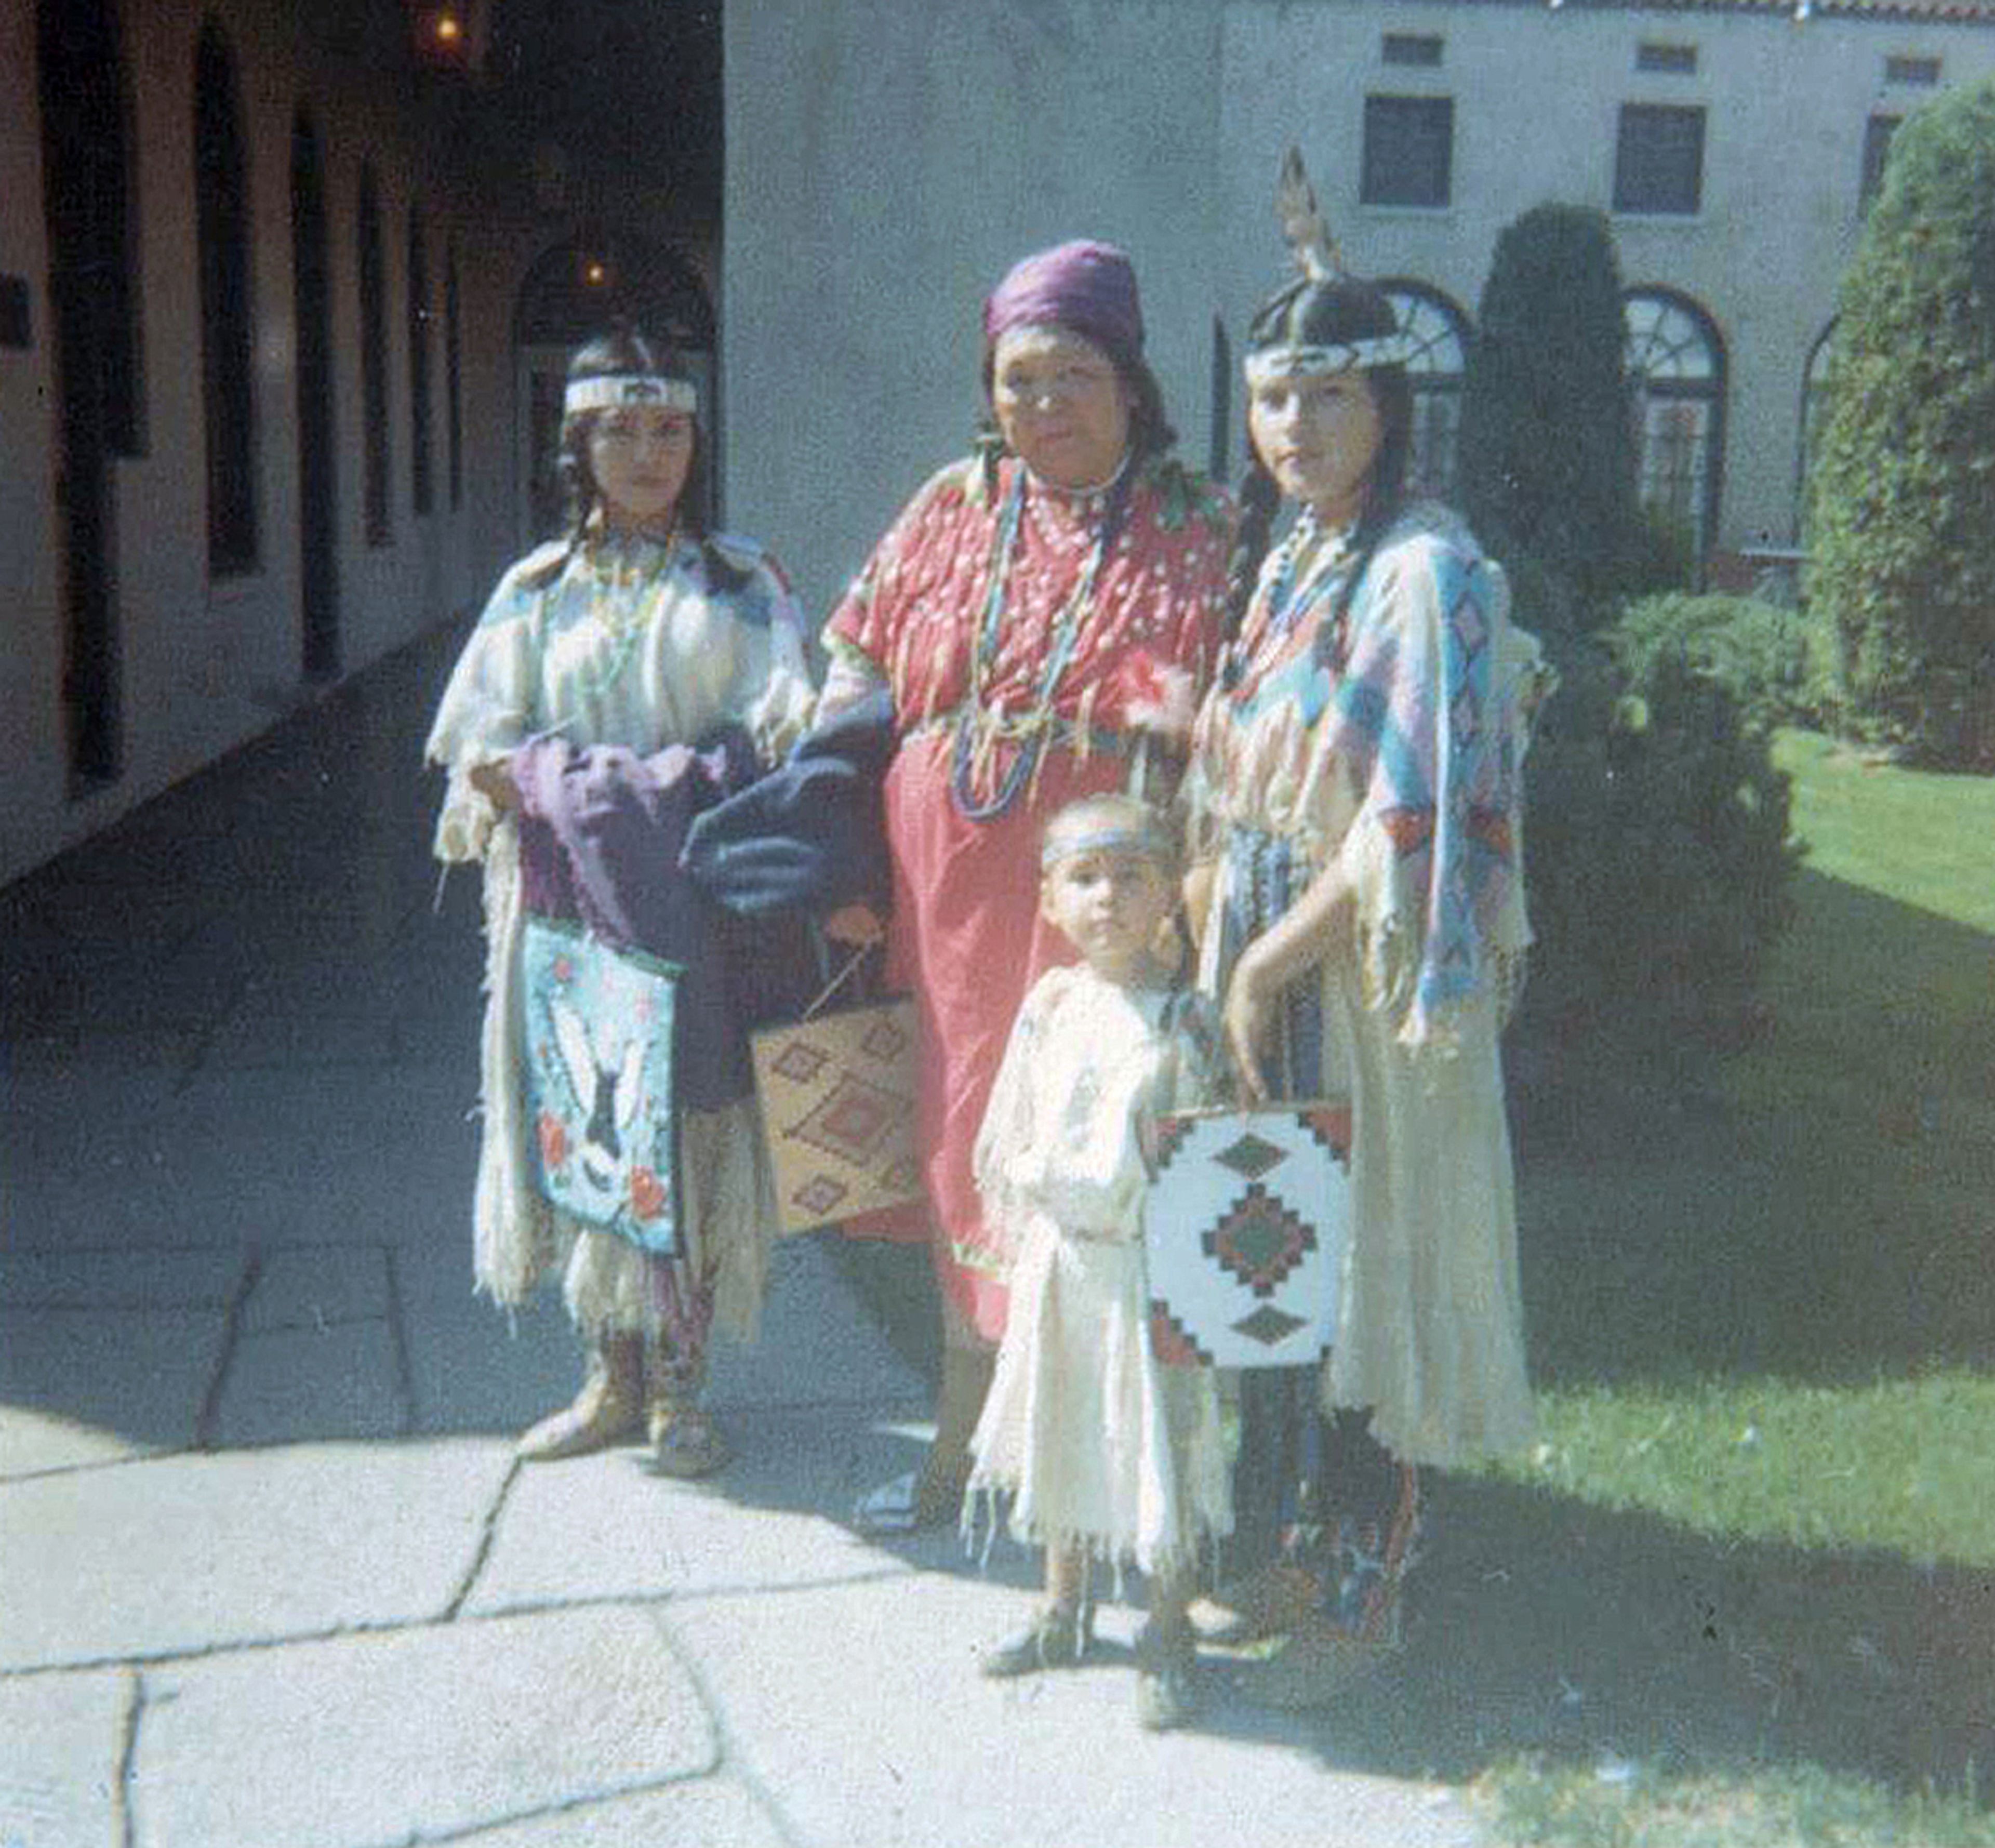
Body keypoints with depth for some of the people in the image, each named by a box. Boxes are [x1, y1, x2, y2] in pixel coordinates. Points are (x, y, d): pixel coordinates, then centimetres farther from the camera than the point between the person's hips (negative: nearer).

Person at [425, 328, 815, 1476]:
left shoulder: (741, 580, 9)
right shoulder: (538, 588, 12)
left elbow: (776, 721, -3)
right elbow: (484, 747, 4)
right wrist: (560, 790, -16)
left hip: (694, 897, -1)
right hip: (572, 894, 2)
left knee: (692, 1128, 0)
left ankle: (679, 1387, 13)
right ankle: (613, 1378, 19)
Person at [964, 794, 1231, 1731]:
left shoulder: (1183, 1021, -11)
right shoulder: (1049, 1005, 2)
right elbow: (1010, 1137, 10)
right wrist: (1020, 1229, 7)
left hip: (1147, 1266, -5)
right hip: (1058, 1259, 5)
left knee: (1157, 1444, 3)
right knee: (1059, 1433, 18)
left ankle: (1169, 1635, 22)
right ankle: (1063, 1610, 37)